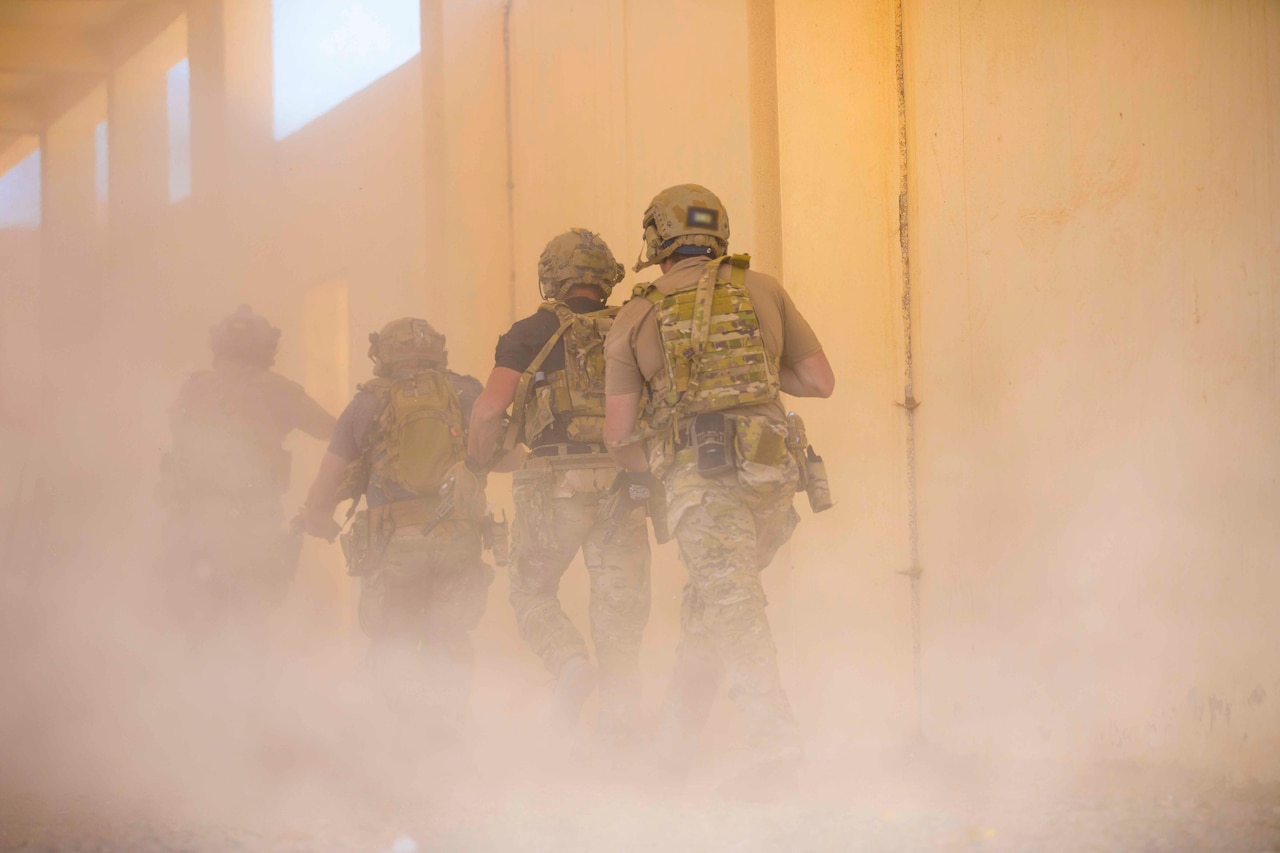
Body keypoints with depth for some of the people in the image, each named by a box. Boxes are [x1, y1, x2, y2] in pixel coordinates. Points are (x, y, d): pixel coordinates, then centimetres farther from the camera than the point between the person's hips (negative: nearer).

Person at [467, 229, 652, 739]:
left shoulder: (534, 332, 1)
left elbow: (491, 407, -7)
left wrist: (477, 461, 9)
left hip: (557, 484, -2)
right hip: (622, 483, 3)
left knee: (533, 590, 16)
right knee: (618, 601, 6)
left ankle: (569, 663, -11)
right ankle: (619, 723, -4)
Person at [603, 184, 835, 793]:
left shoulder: (637, 317, 11)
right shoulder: (762, 290, 16)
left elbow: (617, 430, 11)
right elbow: (821, 381, 18)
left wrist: (638, 468, 32)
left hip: (697, 474, -3)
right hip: (768, 473, 3)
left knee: (730, 607, -11)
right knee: (714, 596, 21)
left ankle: (776, 745, -26)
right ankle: (678, 732, 25)